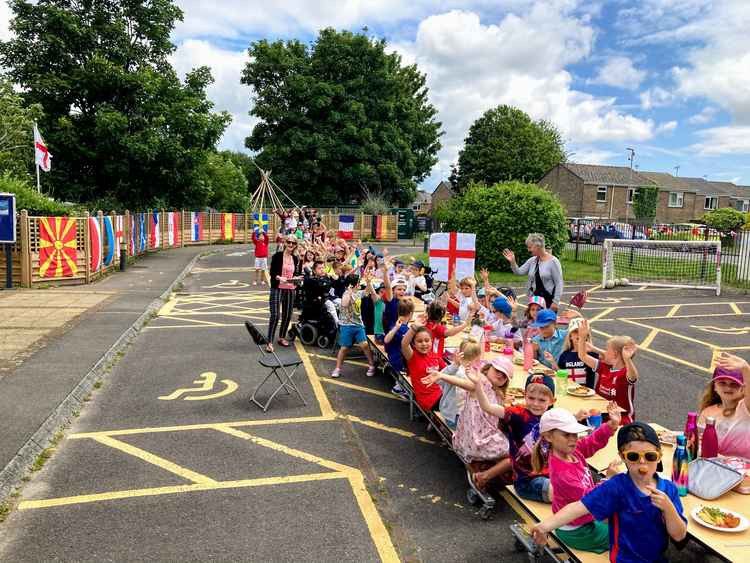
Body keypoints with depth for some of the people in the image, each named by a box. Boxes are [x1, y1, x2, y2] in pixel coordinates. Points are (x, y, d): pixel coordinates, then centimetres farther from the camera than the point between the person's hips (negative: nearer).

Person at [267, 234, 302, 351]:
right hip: (277, 289, -5)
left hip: (290, 290, 5)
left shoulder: (296, 259, 8)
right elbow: (272, 272, -8)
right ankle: (269, 342, -6)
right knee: (275, 315, -10)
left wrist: (297, 277, -6)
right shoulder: (277, 256, -6)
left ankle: (282, 337, 30)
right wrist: (279, 277, -25)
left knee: (287, 315, 11)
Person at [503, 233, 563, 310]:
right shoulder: (532, 261, 8)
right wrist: (512, 262, -10)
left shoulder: (553, 261, -9)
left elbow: (559, 283, -10)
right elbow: (519, 272, 7)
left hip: (549, 301, -6)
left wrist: (555, 302, -14)